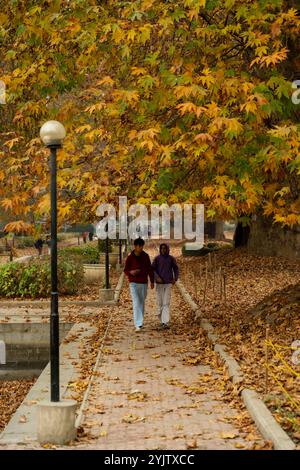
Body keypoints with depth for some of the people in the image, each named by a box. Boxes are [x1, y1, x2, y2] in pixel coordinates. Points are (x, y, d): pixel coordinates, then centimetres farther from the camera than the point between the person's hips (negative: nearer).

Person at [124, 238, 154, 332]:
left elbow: (149, 269, 9)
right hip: (133, 283, -3)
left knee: (142, 303, 12)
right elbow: (125, 270, 1)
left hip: (144, 283, 3)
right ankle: (138, 325, -18)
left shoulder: (145, 256, 2)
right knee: (136, 303, -12)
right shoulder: (130, 257, -6)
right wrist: (131, 272, -21)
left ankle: (140, 322, 26)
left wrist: (152, 281, 8)